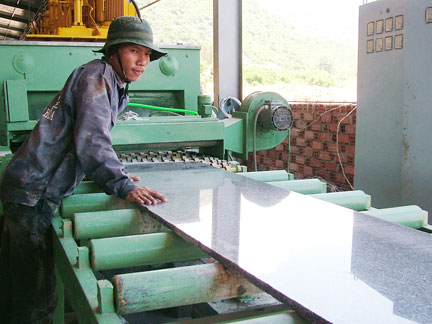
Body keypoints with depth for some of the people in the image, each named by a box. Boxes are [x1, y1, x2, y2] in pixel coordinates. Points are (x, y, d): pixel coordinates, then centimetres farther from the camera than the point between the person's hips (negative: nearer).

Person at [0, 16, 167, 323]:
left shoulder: (116, 88, 17)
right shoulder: (97, 74, -13)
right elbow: (91, 140, -25)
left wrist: (115, 174, 23)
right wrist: (123, 186, -30)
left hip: (29, 188, 10)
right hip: (33, 191, -10)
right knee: (38, 291, -4)